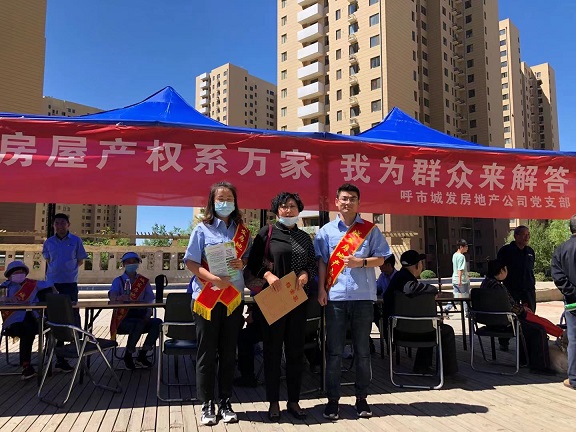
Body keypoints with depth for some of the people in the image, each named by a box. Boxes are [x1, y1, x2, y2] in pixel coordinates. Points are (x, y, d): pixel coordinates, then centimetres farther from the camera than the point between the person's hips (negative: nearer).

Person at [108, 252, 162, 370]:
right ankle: (128, 355, -11)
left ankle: (142, 355, -11)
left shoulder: (144, 281, 15)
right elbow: (112, 296, -14)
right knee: (139, 324, -34)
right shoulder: (118, 281, 7)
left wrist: (148, 314, -16)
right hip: (123, 319, -3)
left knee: (158, 322, -26)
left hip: (141, 317, 3)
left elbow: (150, 300, 4)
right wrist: (119, 298, -39)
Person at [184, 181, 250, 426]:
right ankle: (207, 405, 15)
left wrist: (243, 263, -10)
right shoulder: (202, 229, -1)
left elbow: (250, 258, 14)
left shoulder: (242, 231, 8)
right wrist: (213, 278, -19)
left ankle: (225, 403, 21)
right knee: (207, 354, 3)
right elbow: (191, 262, -5)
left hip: (234, 297, 3)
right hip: (206, 297, -3)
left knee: (228, 353, 9)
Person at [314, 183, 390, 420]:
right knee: (334, 351, 4)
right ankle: (332, 400, 15)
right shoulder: (326, 231, 6)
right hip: (335, 296, 0)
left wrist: (361, 262, -13)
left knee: (362, 351, 9)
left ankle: (361, 398, 22)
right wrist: (321, 289, -5)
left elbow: (381, 258, 5)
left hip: (363, 296, 1)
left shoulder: (370, 230, 6)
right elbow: (321, 262, 4)